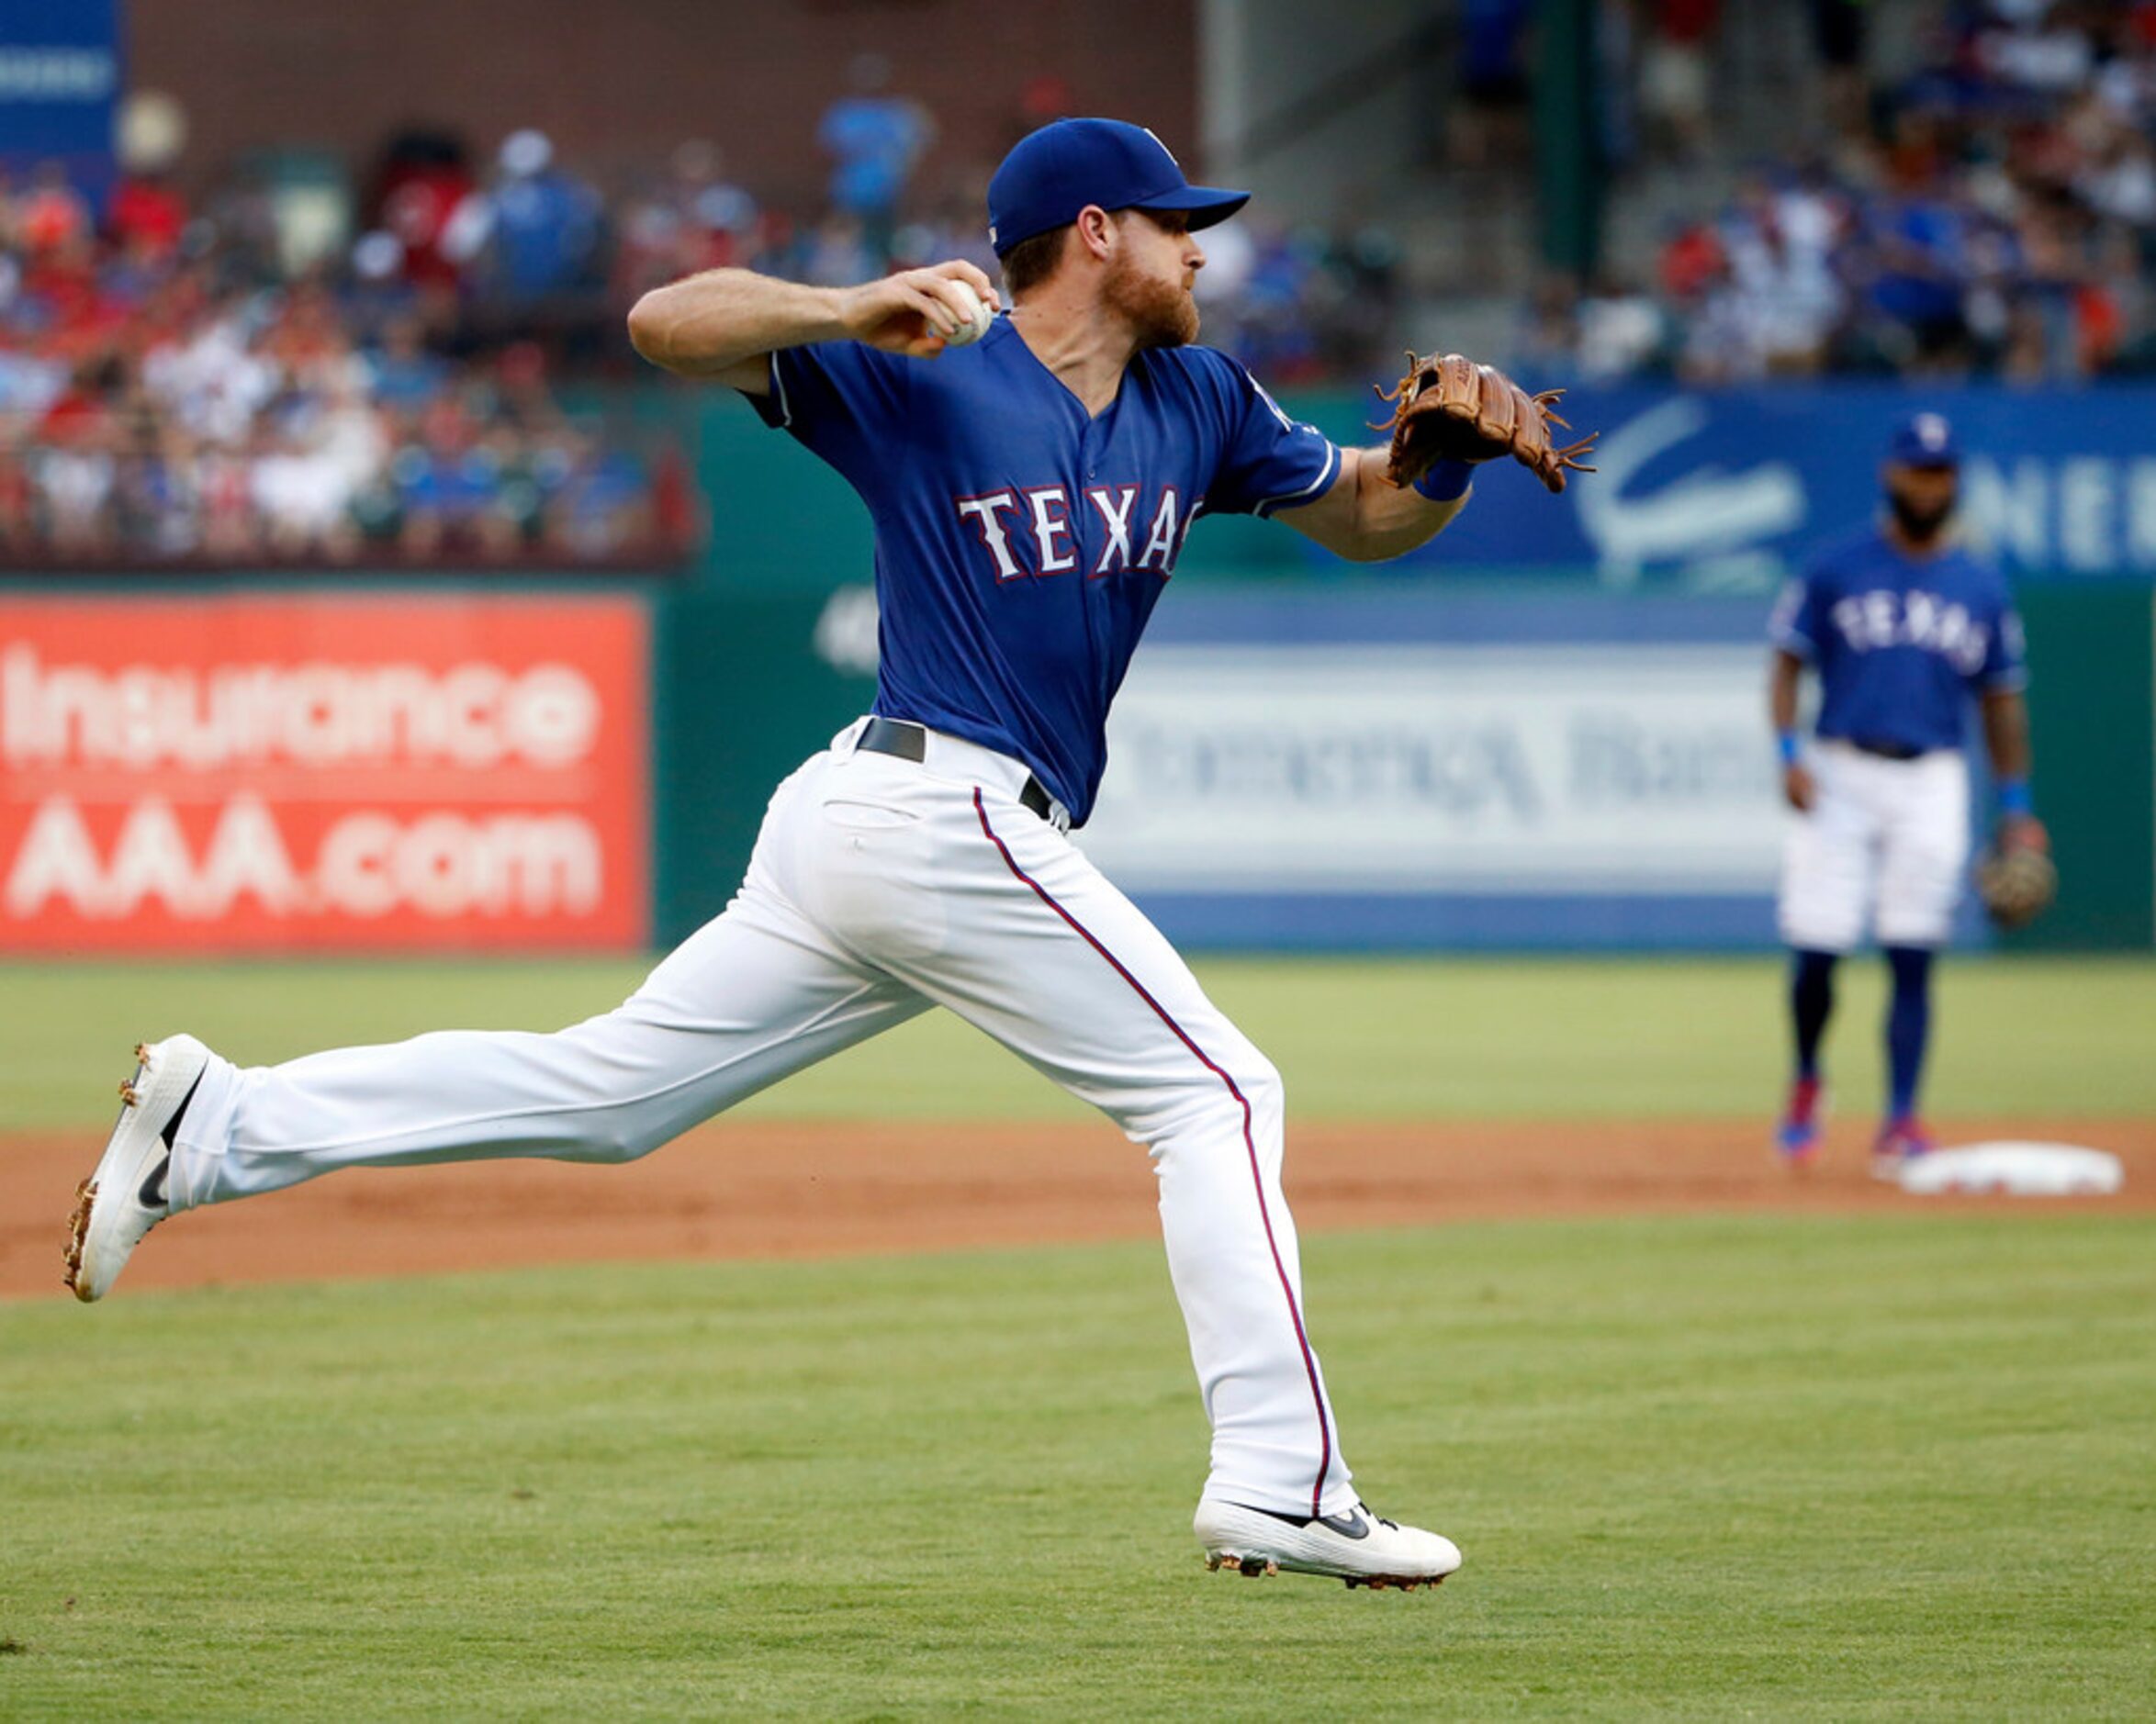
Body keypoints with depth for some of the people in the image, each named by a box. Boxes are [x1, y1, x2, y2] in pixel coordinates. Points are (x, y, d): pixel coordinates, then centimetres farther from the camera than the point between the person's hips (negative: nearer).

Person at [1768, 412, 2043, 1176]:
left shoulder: (1981, 589, 11)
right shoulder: (1833, 572, 4)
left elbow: (2002, 698, 14)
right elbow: (1787, 663, 4)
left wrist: (2016, 806, 8)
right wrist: (1789, 753, -11)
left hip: (1931, 781, 1)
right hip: (1839, 776, -1)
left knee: (1912, 960, -6)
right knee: (1816, 949, -5)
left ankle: (1901, 1122, -5)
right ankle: (1805, 1081, 22)